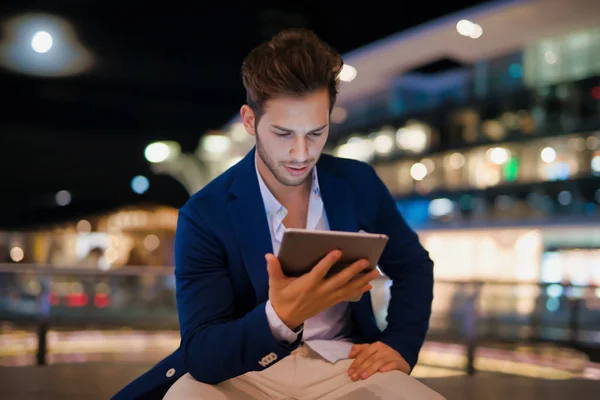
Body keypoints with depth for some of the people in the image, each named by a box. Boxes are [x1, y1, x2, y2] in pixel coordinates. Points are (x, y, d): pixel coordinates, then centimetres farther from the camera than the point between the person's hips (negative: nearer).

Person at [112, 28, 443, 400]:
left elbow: (413, 266, 16)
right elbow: (201, 355, -17)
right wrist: (280, 317, -37)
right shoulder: (204, 215, -11)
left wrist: (400, 346, -3)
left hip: (344, 365, 3)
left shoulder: (359, 183, 0)